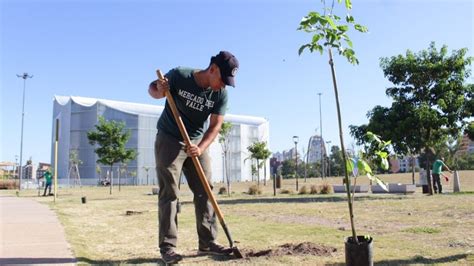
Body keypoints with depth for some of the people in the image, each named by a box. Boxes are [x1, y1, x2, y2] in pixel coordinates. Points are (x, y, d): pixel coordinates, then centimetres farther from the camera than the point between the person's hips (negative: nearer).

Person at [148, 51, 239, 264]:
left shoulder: (221, 94, -10)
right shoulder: (179, 76, -18)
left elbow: (215, 126, -13)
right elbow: (152, 89, -4)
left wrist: (200, 148, -30)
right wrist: (159, 91, -28)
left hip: (197, 144, 4)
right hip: (169, 141, -4)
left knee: (204, 191, 3)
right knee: (169, 193, -6)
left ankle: (207, 242, 12)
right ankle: (167, 247, -1)